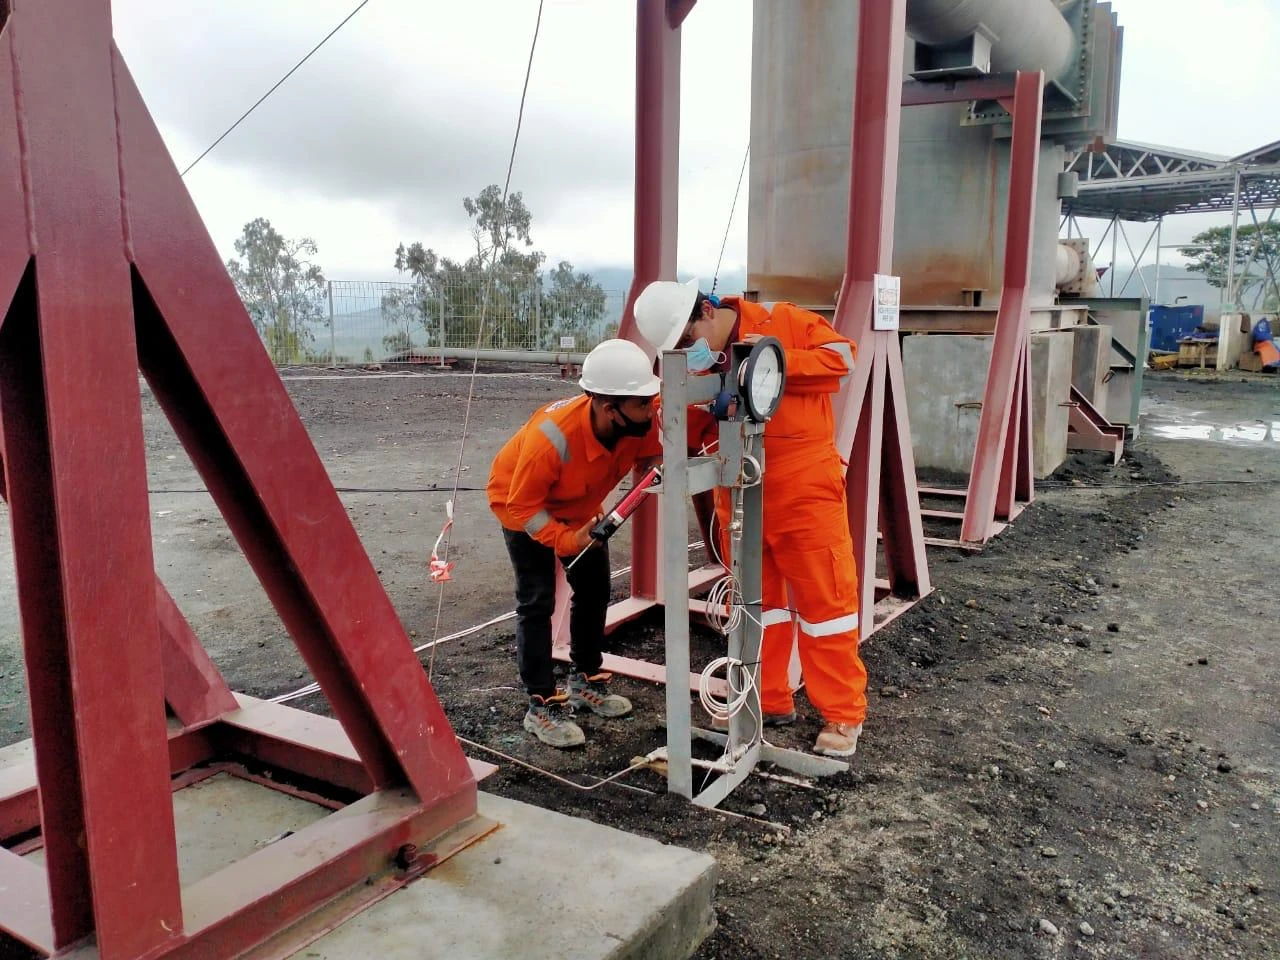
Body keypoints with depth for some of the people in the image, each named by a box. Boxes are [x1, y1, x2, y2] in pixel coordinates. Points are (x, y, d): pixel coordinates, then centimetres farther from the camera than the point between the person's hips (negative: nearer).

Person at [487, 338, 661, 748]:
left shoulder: (640, 420, -29)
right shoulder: (552, 437, -43)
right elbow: (521, 505, -33)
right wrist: (564, 540, -42)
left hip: (578, 505, 6)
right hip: (521, 502, -6)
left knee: (594, 589, 11)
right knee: (537, 600, -9)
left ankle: (586, 682, 28)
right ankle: (542, 707, 1)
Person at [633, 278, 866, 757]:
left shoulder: (784, 321, -7)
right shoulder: (690, 364, 4)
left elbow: (842, 356, -8)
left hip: (804, 489, -4)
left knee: (824, 597, 2)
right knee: (756, 600, 13)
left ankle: (843, 715, 13)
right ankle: (769, 702, 28)